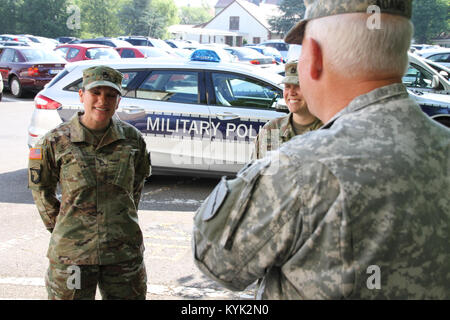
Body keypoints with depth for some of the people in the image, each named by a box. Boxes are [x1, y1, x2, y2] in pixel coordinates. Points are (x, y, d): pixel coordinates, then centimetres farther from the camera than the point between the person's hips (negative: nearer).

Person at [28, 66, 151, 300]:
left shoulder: (132, 139, 1)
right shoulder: (56, 141, -5)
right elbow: (40, 188, 9)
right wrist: (57, 225, 8)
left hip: (124, 252, 2)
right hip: (72, 252, -2)